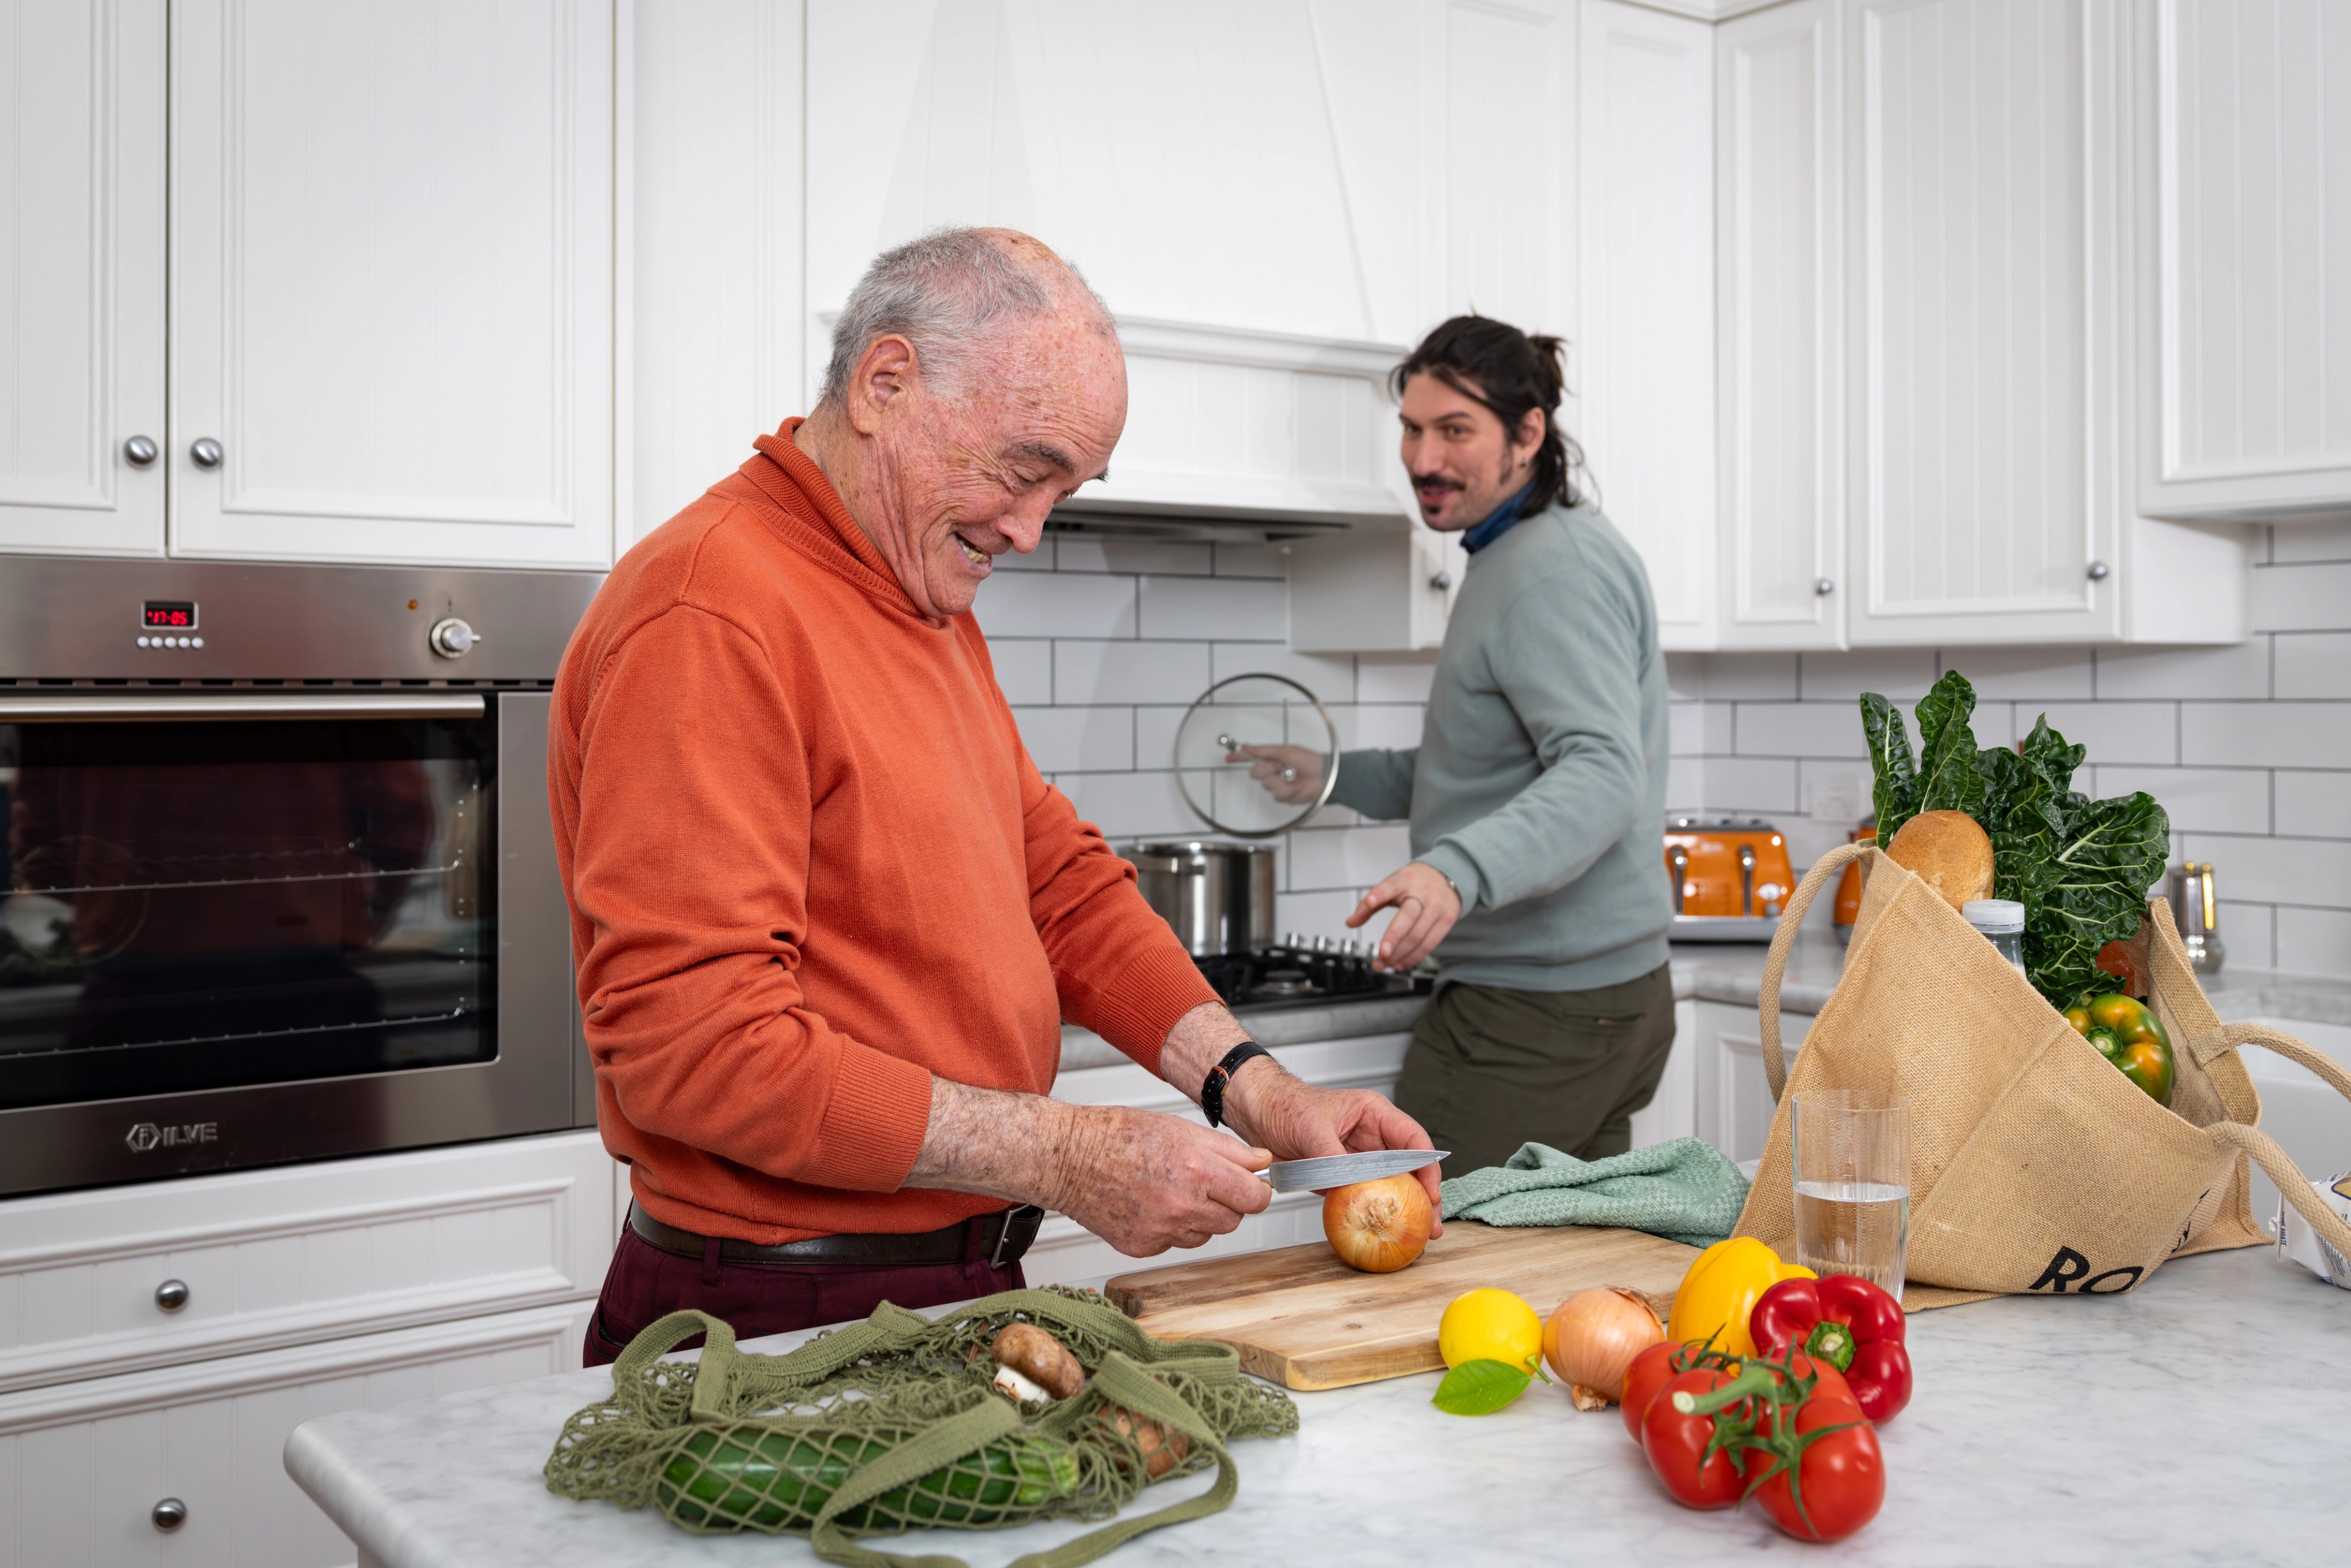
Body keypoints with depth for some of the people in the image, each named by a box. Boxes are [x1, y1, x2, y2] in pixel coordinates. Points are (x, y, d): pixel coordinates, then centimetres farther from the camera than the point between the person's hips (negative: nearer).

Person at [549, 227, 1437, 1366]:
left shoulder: (935, 609, 13)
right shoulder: (711, 618, -20)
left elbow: (1060, 879, 13)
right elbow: (692, 1041, -26)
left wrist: (1252, 1087, 0)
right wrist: (1060, 1155, -24)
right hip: (785, 1320, -8)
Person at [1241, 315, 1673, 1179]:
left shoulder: (1557, 566, -15)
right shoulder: (1512, 558, 19)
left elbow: (1604, 775, -29)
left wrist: (1459, 871, -43)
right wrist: (1338, 776, 25)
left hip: (1537, 1017, -11)